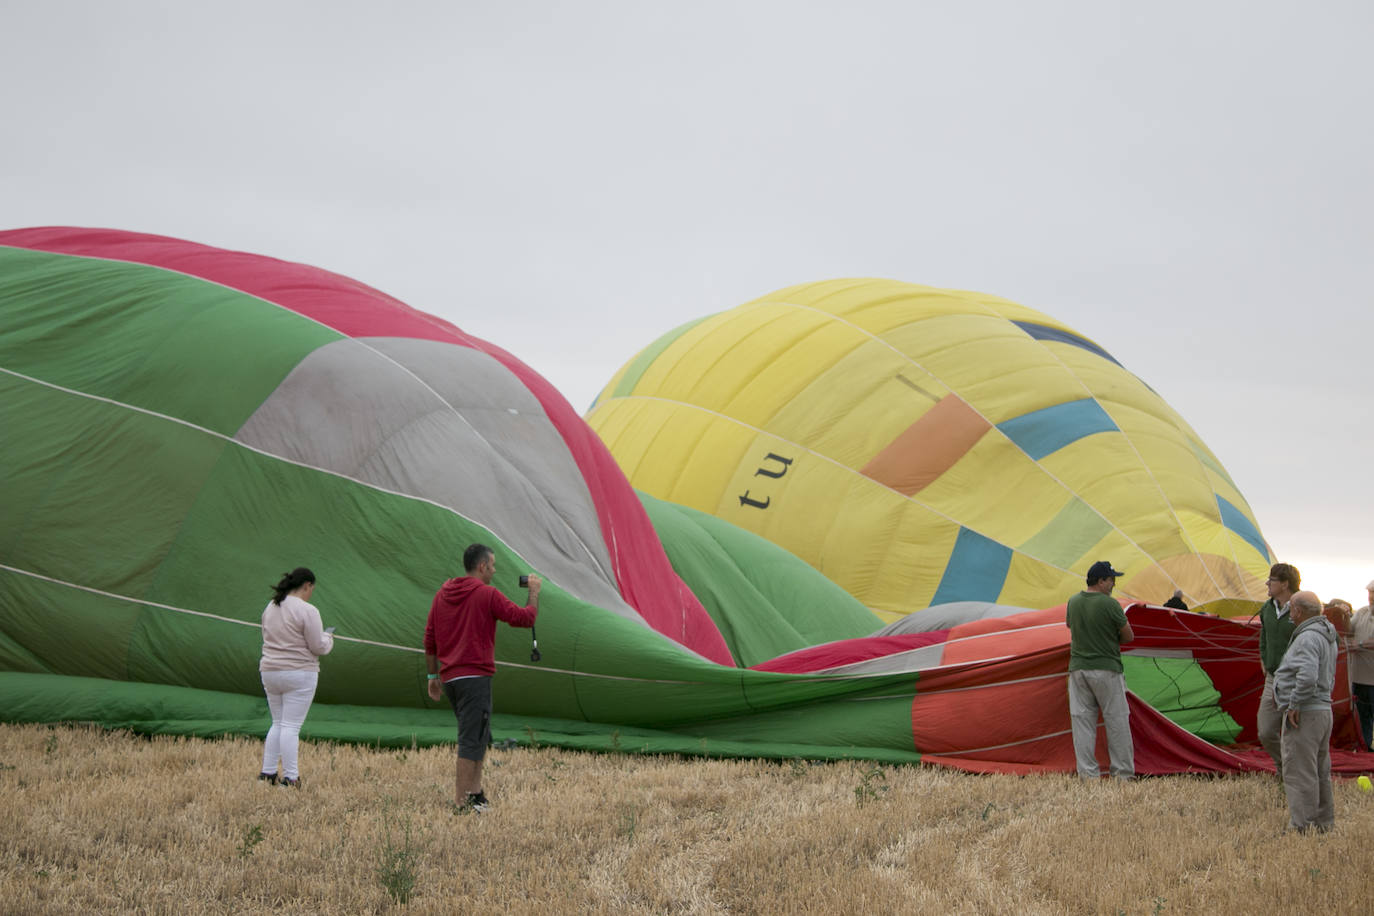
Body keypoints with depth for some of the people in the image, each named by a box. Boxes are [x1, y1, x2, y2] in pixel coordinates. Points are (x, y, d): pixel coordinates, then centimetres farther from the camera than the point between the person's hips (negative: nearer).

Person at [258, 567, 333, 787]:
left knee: (278, 724, 16)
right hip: (299, 674, -7)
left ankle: (267, 772, 14)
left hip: (270, 671, 7)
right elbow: (318, 647, -12)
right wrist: (328, 639, 8)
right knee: (291, 726, -4)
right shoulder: (307, 611, -13)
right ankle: (290, 777, -3)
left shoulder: (270, 608, 10)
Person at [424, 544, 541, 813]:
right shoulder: (487, 594, -8)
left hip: (449, 678, 8)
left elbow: (429, 640, 15)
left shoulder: (442, 595, 13)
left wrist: (433, 675, 21)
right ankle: (462, 802, -6)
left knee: (480, 738, 18)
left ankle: (476, 793, 15)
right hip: (475, 677, -8)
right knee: (472, 741, -5)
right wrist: (534, 591, 9)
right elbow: (525, 618, -7)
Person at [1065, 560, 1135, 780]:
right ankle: (1123, 772, 7)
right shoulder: (1110, 604, -12)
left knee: (1082, 720, 6)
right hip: (1106, 669, -5)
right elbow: (1128, 636, -4)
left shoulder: (1073, 602, 4)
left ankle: (1088, 772, 3)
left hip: (1078, 669, 5)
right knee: (1116, 720, 4)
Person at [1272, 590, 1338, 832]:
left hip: (1304, 713, -10)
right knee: (1320, 772, 17)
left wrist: (1294, 705, -20)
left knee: (1299, 772, -7)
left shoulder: (1308, 638, -17)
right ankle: (1323, 823, 24)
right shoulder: (1327, 637, 15)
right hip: (1323, 710, 10)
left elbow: (1307, 677, -31)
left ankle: (1302, 828, -7)